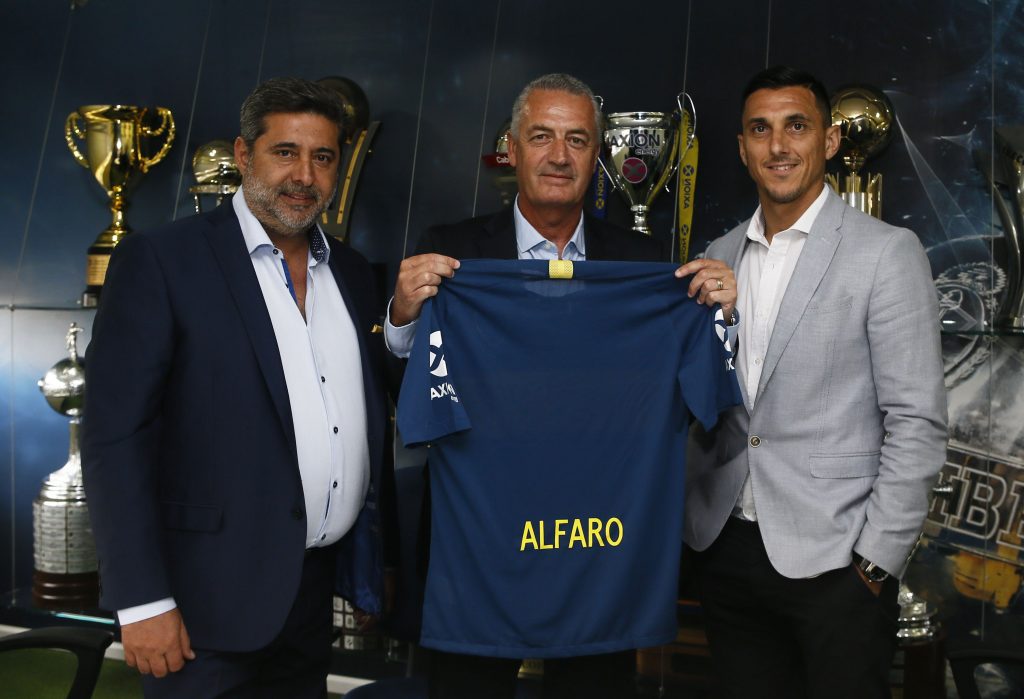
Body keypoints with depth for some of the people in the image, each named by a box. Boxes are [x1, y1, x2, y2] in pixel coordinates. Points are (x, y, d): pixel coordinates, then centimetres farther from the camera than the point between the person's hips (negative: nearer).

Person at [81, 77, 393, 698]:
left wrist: (381, 558, 13)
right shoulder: (159, 261, -8)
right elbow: (115, 437, -12)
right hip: (213, 599, -5)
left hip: (317, 592, 6)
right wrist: (142, 600, -15)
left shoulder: (353, 273, 10)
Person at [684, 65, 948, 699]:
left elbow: (917, 424, -9)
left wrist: (877, 562, -12)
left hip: (834, 559, -4)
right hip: (727, 551, 5)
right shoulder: (720, 257, 10)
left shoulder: (887, 251, -6)